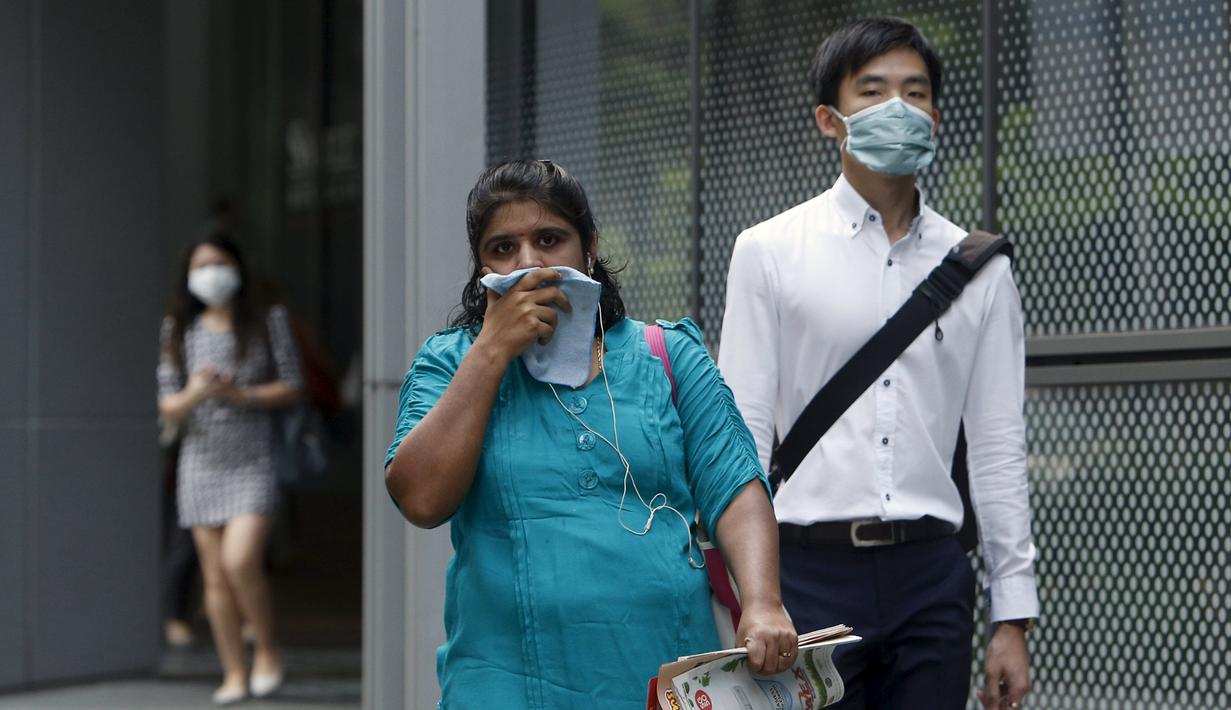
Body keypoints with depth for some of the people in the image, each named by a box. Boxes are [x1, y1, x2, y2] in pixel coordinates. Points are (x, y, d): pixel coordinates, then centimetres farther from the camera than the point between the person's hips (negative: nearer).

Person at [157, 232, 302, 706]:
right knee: (215, 576, 3)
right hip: (202, 460, 3)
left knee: (240, 560, -19)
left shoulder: (267, 323, 2)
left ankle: (267, 649, 3)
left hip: (253, 461, -3)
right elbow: (168, 408, 5)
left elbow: (291, 388, 1)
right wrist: (193, 394, -17)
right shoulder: (181, 332, 7)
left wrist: (239, 394, -13)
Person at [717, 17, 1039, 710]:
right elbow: (743, 435, 0)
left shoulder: (980, 269, 9)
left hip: (932, 575, 2)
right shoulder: (769, 252, 3)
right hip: (811, 568, -2)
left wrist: (1013, 619, 6)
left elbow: (999, 450, 10)